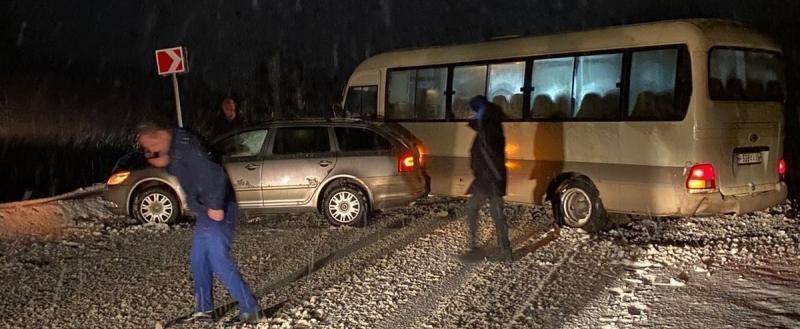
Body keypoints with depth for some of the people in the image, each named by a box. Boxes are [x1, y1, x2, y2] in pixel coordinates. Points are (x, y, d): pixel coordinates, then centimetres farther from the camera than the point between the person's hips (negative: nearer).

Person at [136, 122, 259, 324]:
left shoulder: (183, 146, -19)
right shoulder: (173, 149, 13)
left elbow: (214, 174, -25)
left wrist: (215, 207, -24)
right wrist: (162, 161, 5)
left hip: (216, 211, -10)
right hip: (206, 211, 10)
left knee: (219, 260, -12)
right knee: (198, 259, 14)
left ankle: (250, 310, -6)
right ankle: (205, 311, 23)